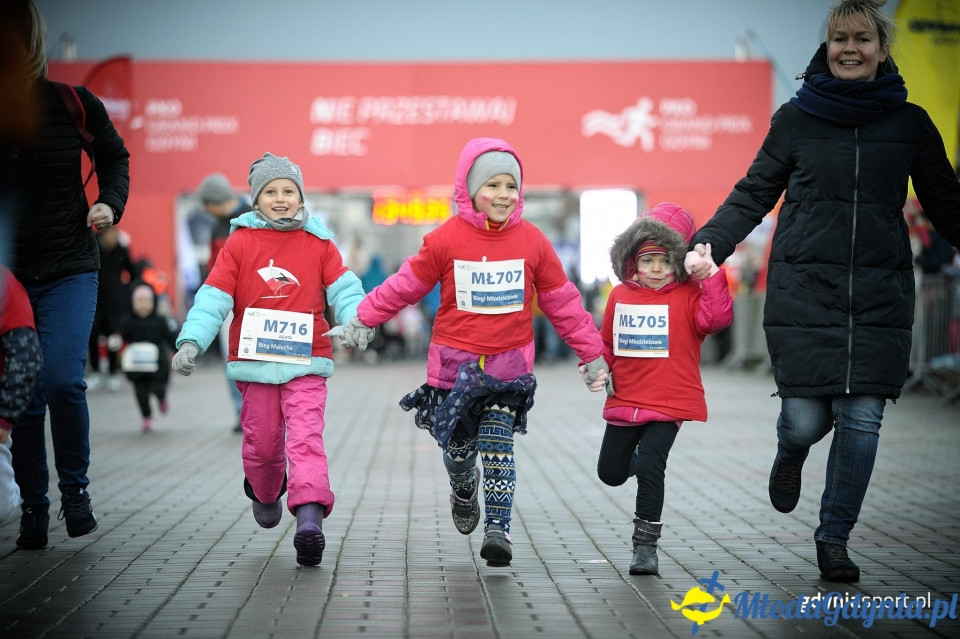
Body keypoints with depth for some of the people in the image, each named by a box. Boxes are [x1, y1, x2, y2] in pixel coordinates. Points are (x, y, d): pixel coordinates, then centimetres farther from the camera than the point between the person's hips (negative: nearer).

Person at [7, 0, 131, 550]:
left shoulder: (75, 105, -5)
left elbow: (115, 156, 12)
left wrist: (111, 203, -5)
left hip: (69, 269, -1)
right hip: (9, 273, 1)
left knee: (62, 379, -16)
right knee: (22, 395, 3)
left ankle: (75, 489, 7)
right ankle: (33, 510, 18)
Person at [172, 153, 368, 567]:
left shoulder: (318, 244, 6)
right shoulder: (240, 242, 3)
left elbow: (343, 288, 2)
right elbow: (214, 296, -2)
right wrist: (191, 341, -15)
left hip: (306, 361, -1)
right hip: (254, 362, 1)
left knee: (306, 438, -15)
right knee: (261, 441, 9)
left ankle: (310, 516, -25)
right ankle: (265, 493, 40)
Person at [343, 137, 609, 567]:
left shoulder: (532, 241, 0)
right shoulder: (447, 239, -6)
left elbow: (563, 302, 7)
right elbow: (406, 285, 4)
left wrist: (592, 353, 8)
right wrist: (362, 318, 3)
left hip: (510, 363, 0)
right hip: (456, 361, 0)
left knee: (499, 447, -9)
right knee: (458, 445, 11)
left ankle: (497, 528, -3)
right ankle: (464, 493, 44)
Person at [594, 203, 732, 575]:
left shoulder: (688, 296, -7)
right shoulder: (620, 296, 4)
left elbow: (717, 318, -26)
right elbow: (606, 342, 14)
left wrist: (712, 275, -33)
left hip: (669, 403, -5)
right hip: (624, 401, 5)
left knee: (648, 469, -15)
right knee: (610, 473, 15)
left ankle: (645, 545, -1)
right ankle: (639, 453, 51)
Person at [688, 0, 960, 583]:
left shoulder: (910, 124, 8)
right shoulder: (795, 119, 5)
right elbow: (752, 197, 9)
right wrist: (705, 248, -3)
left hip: (881, 294, 1)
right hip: (804, 289, -1)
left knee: (862, 420, -4)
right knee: (806, 420, -5)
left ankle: (835, 537, 12)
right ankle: (790, 455, 33)